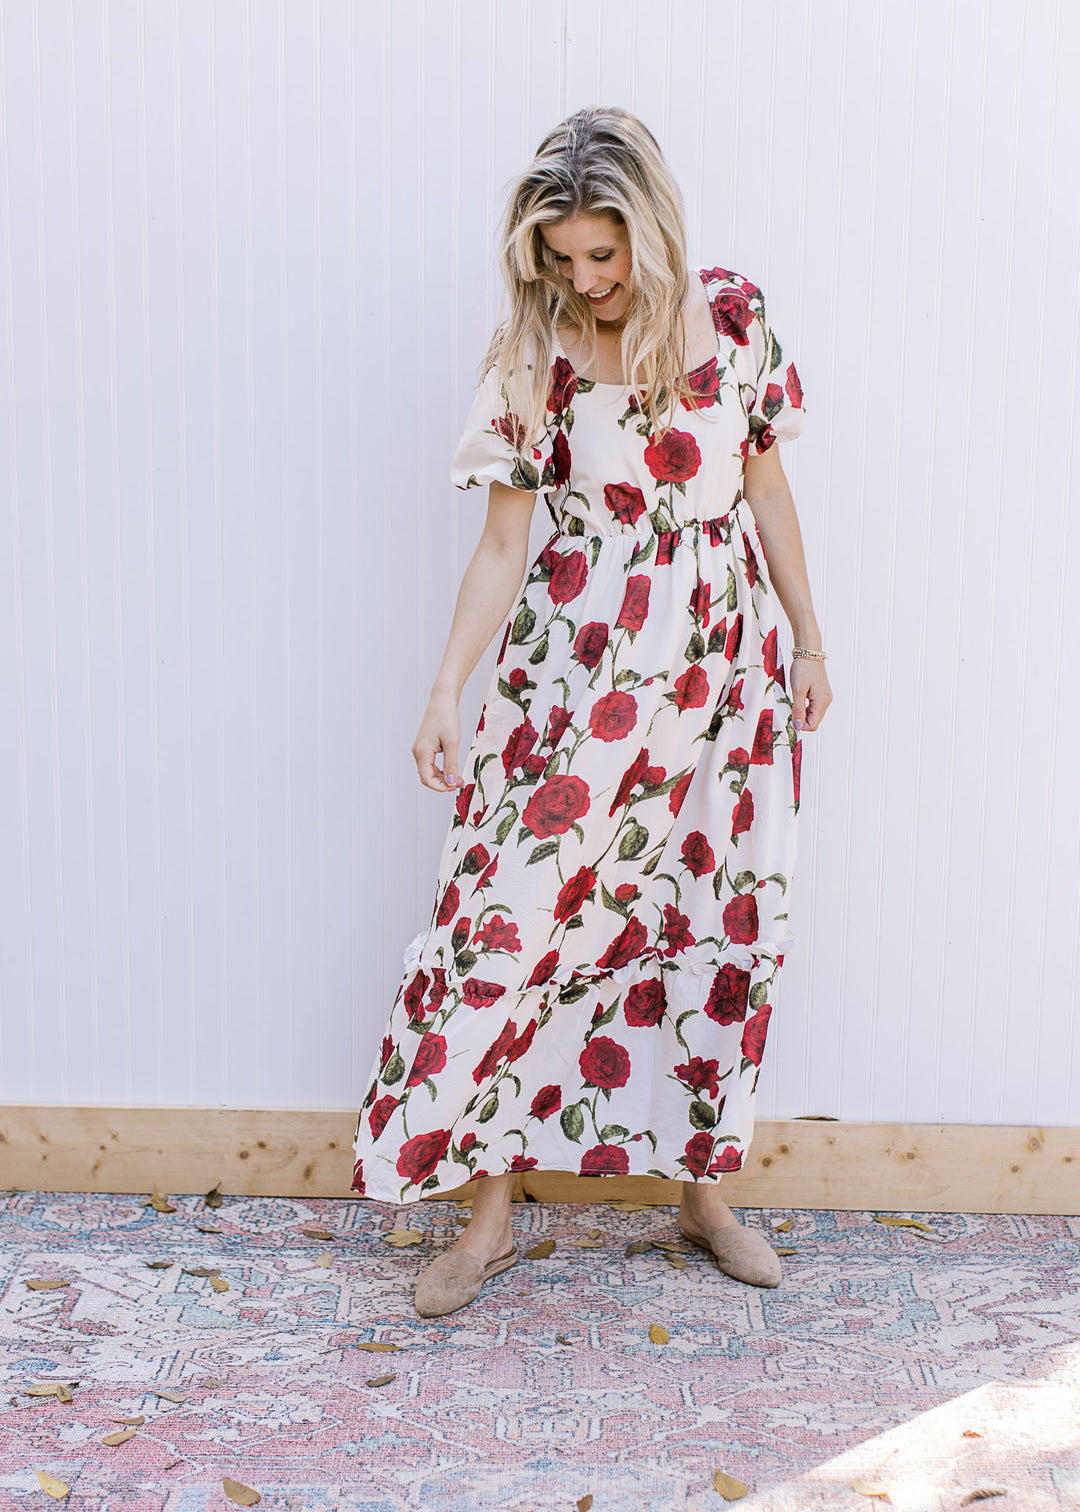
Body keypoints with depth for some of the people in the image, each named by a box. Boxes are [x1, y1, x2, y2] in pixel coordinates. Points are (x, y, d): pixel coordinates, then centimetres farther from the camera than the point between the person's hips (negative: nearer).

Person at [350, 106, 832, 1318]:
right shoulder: (534, 357, -6)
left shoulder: (732, 317, -1)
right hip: (577, 680, -2)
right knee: (517, 914, -4)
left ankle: (701, 1185, 27)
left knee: (724, 921, 7)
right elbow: (503, 546, -4)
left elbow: (767, 490, 8)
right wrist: (446, 690, -12)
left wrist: (809, 643, 11)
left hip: (723, 673, 3)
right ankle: (490, 1210, 12)